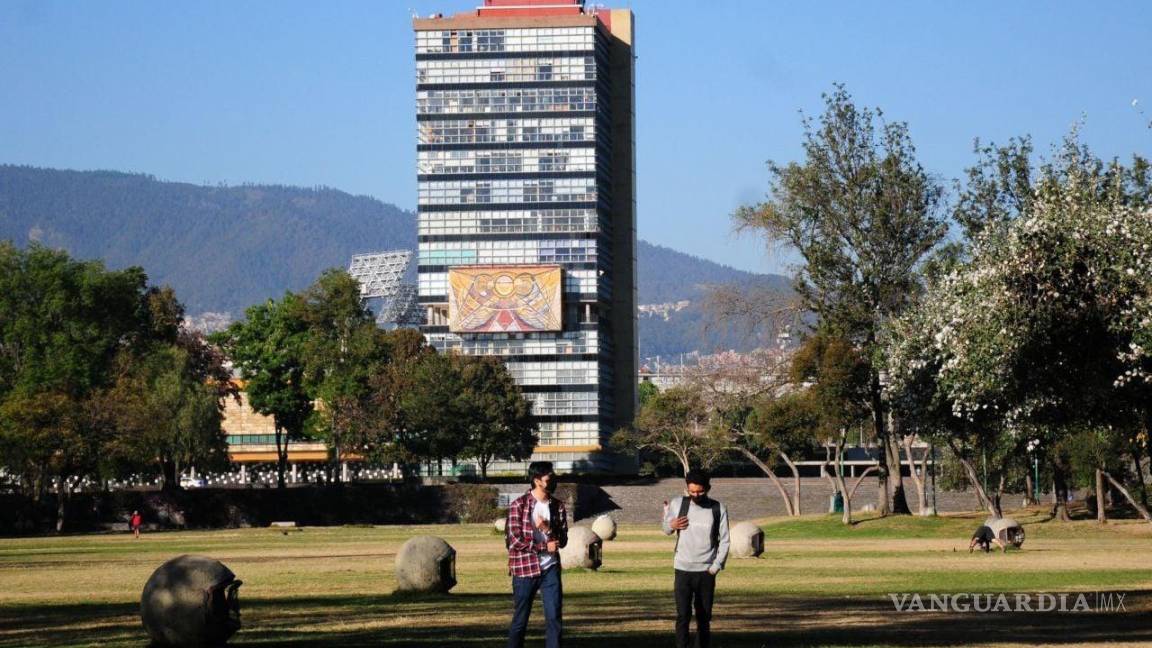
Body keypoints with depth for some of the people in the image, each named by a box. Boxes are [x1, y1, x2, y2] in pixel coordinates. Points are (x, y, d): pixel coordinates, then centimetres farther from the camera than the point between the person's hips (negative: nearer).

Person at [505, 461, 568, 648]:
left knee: (555, 618, -2)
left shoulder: (558, 507, 7)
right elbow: (514, 540, -11)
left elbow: (562, 541, 6)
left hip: (550, 569, 4)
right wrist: (544, 546, -10)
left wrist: (548, 530, -14)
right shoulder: (519, 505, -7)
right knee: (520, 621, 4)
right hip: (525, 569, -4)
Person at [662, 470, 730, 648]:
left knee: (704, 617, 6)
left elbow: (724, 540, 2)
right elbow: (666, 530, 15)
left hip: (706, 572, 1)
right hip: (683, 570, -1)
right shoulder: (677, 504, 0)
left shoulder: (718, 509, -1)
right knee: (683, 615, -10)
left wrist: (716, 567, -7)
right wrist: (671, 526, -9)